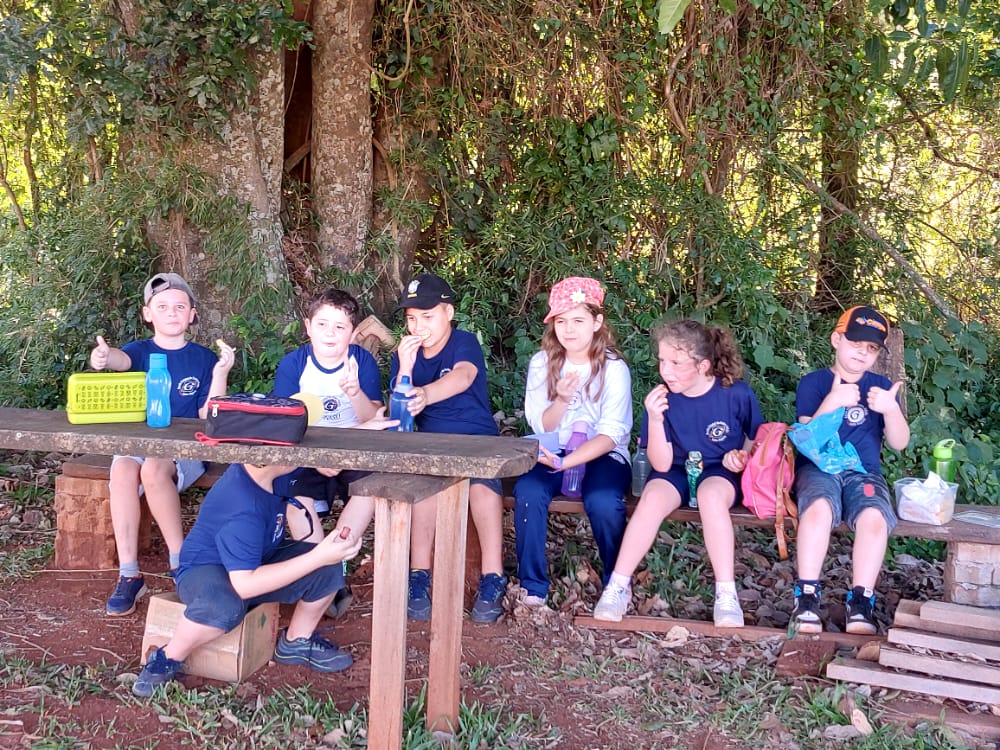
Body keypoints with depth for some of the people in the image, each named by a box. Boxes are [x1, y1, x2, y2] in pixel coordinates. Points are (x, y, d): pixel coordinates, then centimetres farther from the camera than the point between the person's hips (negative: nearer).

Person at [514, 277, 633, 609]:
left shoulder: (613, 368, -8)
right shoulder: (542, 363, 1)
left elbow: (611, 434, -14)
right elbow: (541, 427, 1)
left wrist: (566, 462, -29)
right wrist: (561, 400, -21)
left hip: (603, 456, -2)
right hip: (553, 453, 2)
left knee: (603, 501, -32)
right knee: (527, 492, -28)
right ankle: (533, 586, -12)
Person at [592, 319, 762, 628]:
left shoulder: (737, 394, -15)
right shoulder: (663, 398, -12)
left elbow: (757, 438, 6)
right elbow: (661, 465, -14)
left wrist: (742, 456, -17)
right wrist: (655, 419, -29)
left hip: (719, 473, -1)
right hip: (676, 472, 2)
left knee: (711, 495, -36)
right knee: (653, 497, -31)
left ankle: (726, 594, -29)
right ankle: (619, 585, -20)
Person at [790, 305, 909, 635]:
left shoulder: (880, 387, 16)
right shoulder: (814, 382, 7)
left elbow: (899, 443, 6)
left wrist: (890, 410, -13)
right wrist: (832, 402, -19)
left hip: (864, 472, 2)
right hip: (818, 467, -2)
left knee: (874, 517, -32)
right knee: (819, 508, -36)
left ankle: (860, 602, -22)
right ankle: (807, 597, -28)